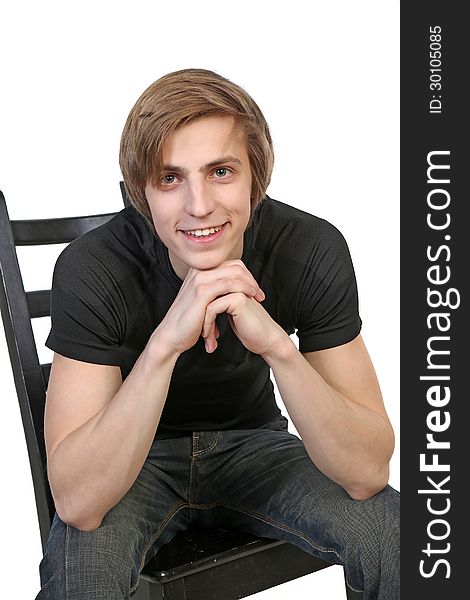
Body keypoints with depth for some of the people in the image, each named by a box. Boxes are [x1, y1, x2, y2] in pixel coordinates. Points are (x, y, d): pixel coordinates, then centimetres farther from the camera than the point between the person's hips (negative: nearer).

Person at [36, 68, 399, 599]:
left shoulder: (313, 251, -22)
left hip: (252, 443, 2)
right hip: (137, 458, -1)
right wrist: (164, 344, -44)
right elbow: (76, 503, -32)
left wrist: (277, 345, -39)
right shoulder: (91, 268, -26)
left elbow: (366, 474, -24)